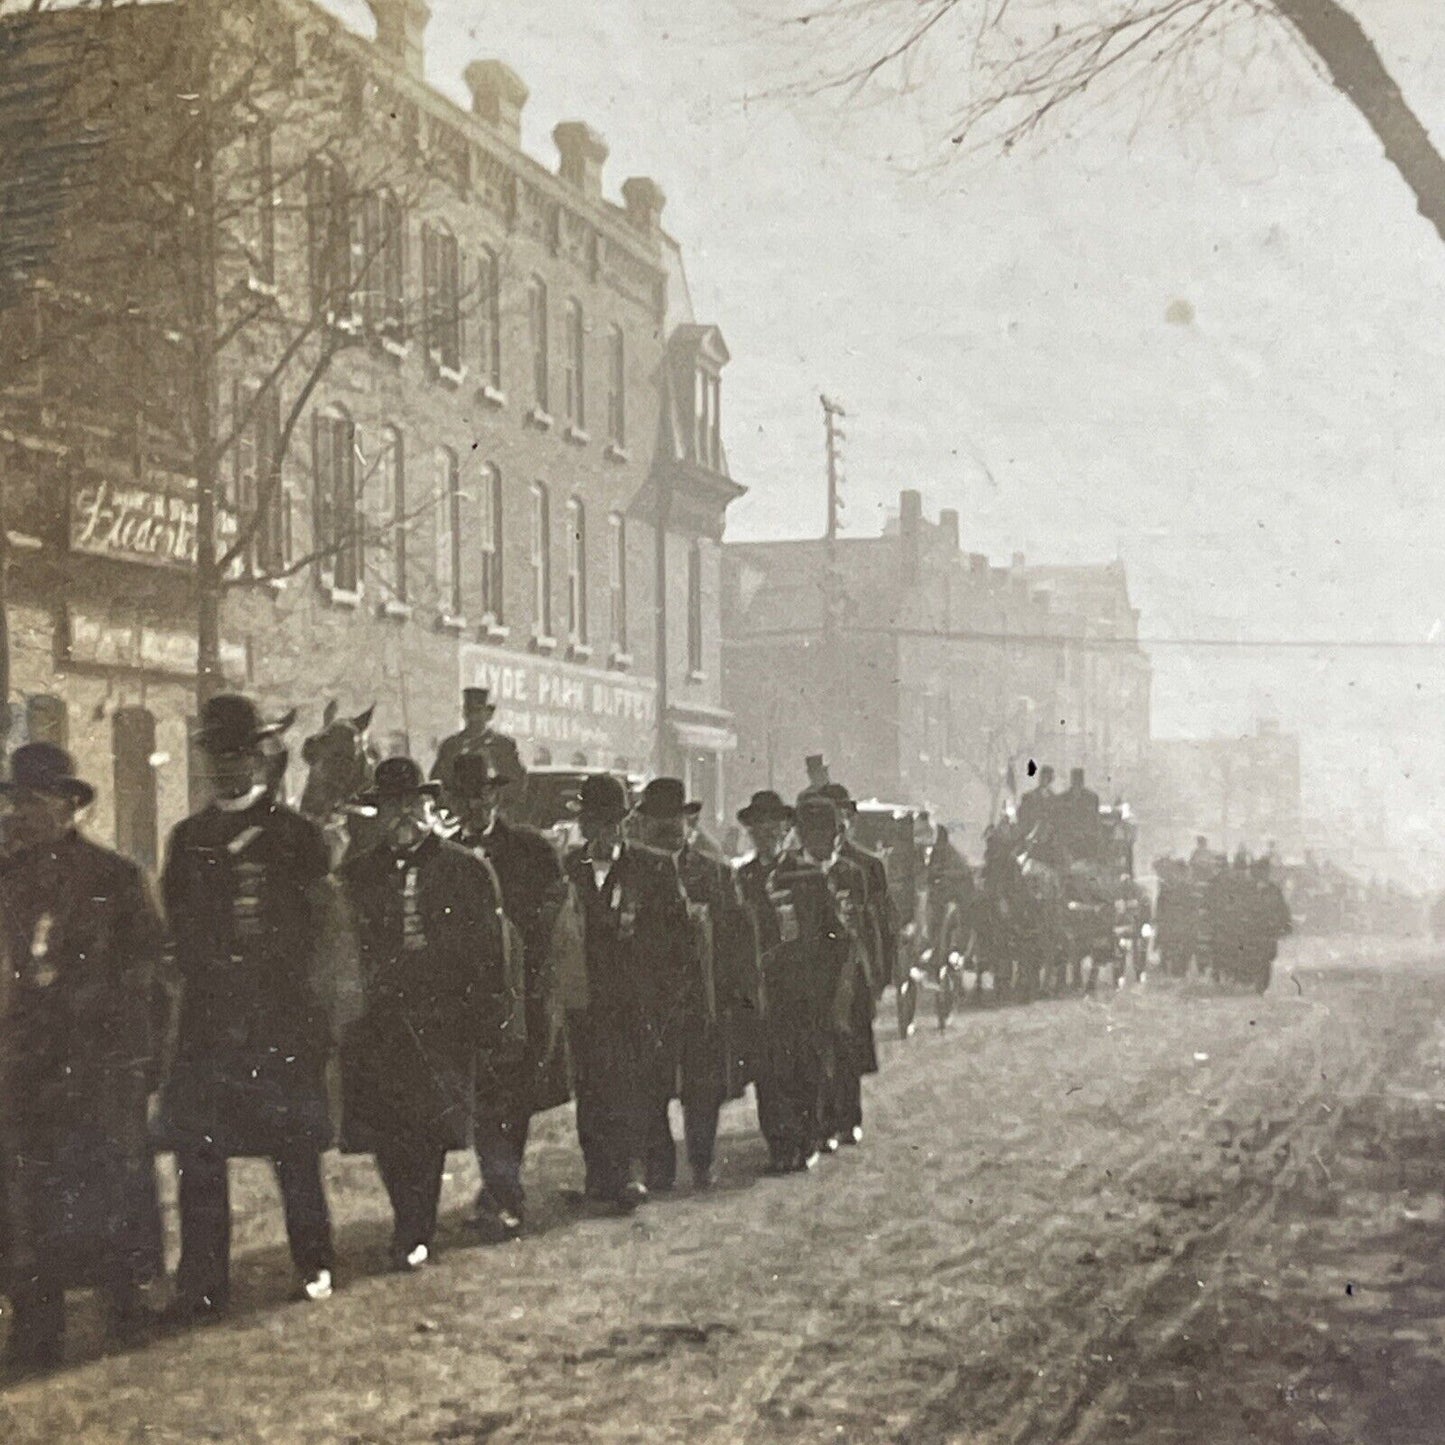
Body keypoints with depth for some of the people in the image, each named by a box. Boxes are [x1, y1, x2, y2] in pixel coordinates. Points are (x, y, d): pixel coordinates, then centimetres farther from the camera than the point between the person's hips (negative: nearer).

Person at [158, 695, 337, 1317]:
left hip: (284, 1016, -3)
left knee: (295, 1148, 2)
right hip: (208, 1020, 4)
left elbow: (309, 926, -2)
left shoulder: (294, 834, 2)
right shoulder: (188, 839, 14)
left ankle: (315, 1265, 18)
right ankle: (202, 1284, 5)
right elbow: (180, 928, 13)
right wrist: (207, 976, 0)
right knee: (196, 1149, 0)